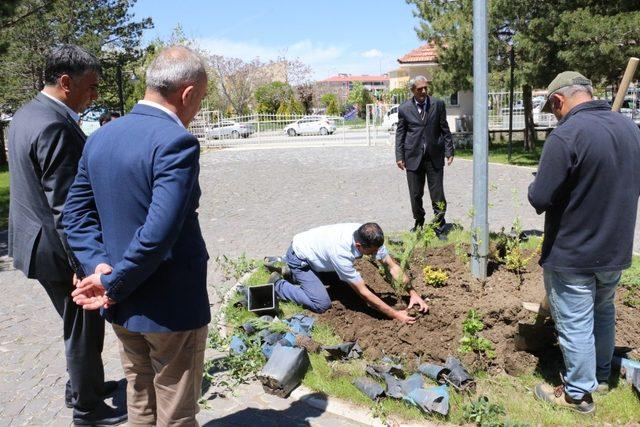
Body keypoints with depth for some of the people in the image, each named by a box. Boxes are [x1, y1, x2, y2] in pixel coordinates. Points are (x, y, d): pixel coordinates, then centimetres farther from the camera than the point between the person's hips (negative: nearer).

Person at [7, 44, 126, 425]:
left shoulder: (26, 115, 8)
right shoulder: (57, 127, -24)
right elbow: (66, 208, -25)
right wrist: (83, 265, -21)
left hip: (37, 242, 10)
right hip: (59, 250, -10)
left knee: (78, 325, 24)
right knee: (83, 329, 7)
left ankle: (84, 384, 41)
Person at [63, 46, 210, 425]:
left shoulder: (100, 138, 3)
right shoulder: (176, 142, -22)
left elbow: (76, 213, 5)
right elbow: (159, 234, -28)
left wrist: (99, 267, -5)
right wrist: (114, 286, -15)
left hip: (123, 309, 8)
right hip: (173, 308, -7)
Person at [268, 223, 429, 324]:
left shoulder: (370, 236, -22)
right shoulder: (341, 253, -40)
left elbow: (393, 266, -12)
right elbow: (363, 293, -33)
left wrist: (413, 293, -19)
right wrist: (395, 315, -30)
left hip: (313, 248, 8)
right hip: (299, 257, -7)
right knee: (322, 304, -15)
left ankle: (287, 270, 27)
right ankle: (278, 285, 3)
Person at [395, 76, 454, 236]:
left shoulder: (438, 104, 2)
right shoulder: (404, 108, 1)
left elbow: (445, 130, 6)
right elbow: (400, 133, 6)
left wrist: (449, 151, 1)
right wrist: (399, 156, 0)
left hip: (435, 157, 0)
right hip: (413, 157, 0)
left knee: (437, 194, 1)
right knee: (415, 194, 9)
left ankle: (439, 228, 9)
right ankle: (419, 223, 27)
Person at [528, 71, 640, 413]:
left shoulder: (566, 135, -23)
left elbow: (540, 198, -24)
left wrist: (535, 188, -4)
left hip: (572, 255, -8)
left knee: (575, 324, 7)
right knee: (603, 312, 25)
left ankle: (578, 393, 22)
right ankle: (601, 375, 42)